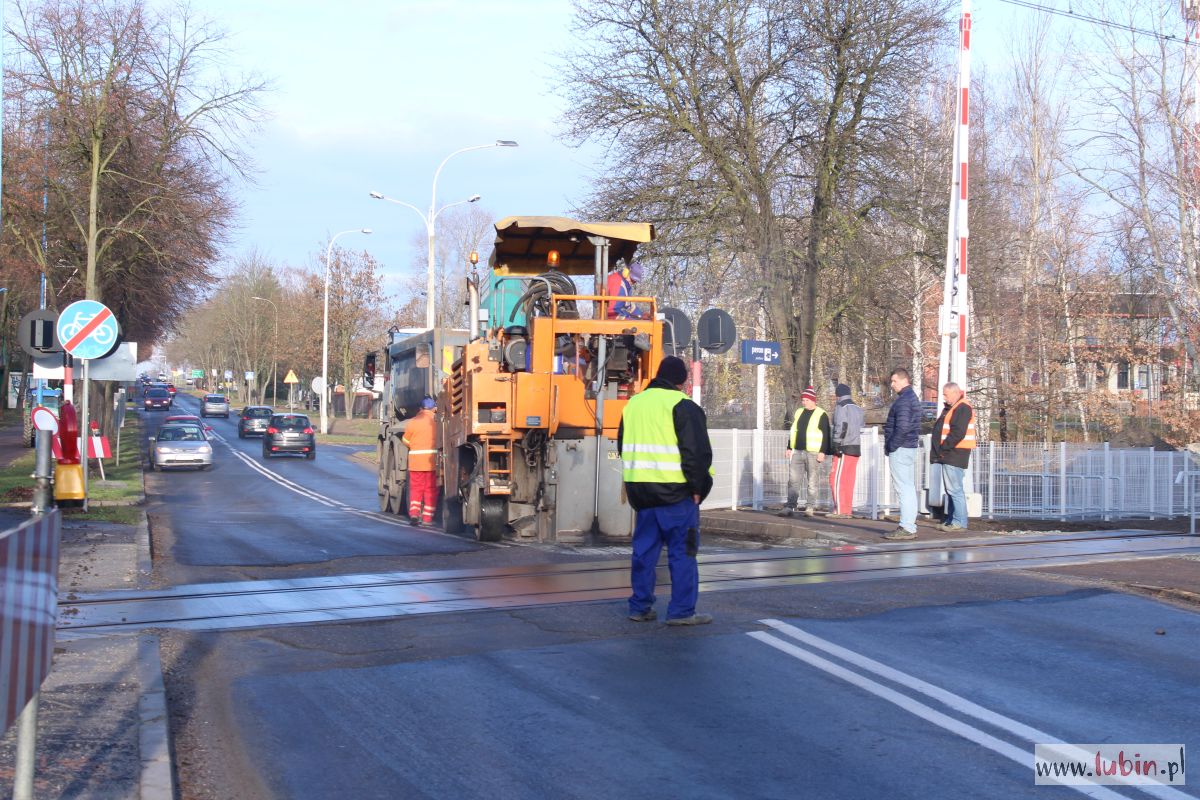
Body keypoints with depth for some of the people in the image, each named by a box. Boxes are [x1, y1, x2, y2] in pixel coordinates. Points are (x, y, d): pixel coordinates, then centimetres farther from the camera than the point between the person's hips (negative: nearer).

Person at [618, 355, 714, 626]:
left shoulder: (634, 403, 14)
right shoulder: (683, 406, -10)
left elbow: (623, 446, 21)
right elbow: (697, 451, -15)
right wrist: (698, 487, -5)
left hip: (641, 490, 7)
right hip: (675, 492, -7)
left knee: (644, 550, 13)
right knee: (682, 552, 0)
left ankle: (640, 607, 16)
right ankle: (682, 611, 0)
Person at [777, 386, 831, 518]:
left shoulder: (821, 415, -4)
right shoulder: (799, 413, 15)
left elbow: (825, 435, -7)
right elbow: (793, 432, 20)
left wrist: (822, 452, -13)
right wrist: (789, 448, 15)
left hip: (813, 453, -6)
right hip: (797, 452, 6)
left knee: (811, 482, 0)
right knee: (793, 480, 1)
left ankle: (810, 508, 5)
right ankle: (790, 507, 1)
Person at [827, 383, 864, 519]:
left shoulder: (841, 407, -6)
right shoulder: (857, 408, 18)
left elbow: (841, 426, -16)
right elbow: (861, 428, 19)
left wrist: (837, 445, -17)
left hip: (845, 448, -8)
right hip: (856, 447, 8)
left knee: (836, 478, -6)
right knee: (849, 480, 9)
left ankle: (840, 510, -11)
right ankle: (848, 510, 8)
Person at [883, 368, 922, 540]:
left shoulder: (903, 400, -15)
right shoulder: (913, 397, 18)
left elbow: (902, 427, -25)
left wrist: (891, 446, -16)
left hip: (900, 449, -11)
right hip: (910, 448, 11)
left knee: (904, 489, -10)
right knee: (909, 488, 12)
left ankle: (906, 527, -12)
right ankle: (910, 526, 15)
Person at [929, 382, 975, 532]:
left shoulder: (963, 409, -13)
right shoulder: (951, 408, 20)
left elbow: (957, 433, -22)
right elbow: (941, 430, 23)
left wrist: (944, 448, -17)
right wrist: (939, 451, 12)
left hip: (955, 455, -11)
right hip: (949, 456, 11)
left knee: (954, 489, -11)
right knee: (950, 489, 14)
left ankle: (959, 522, -9)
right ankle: (951, 520, 20)